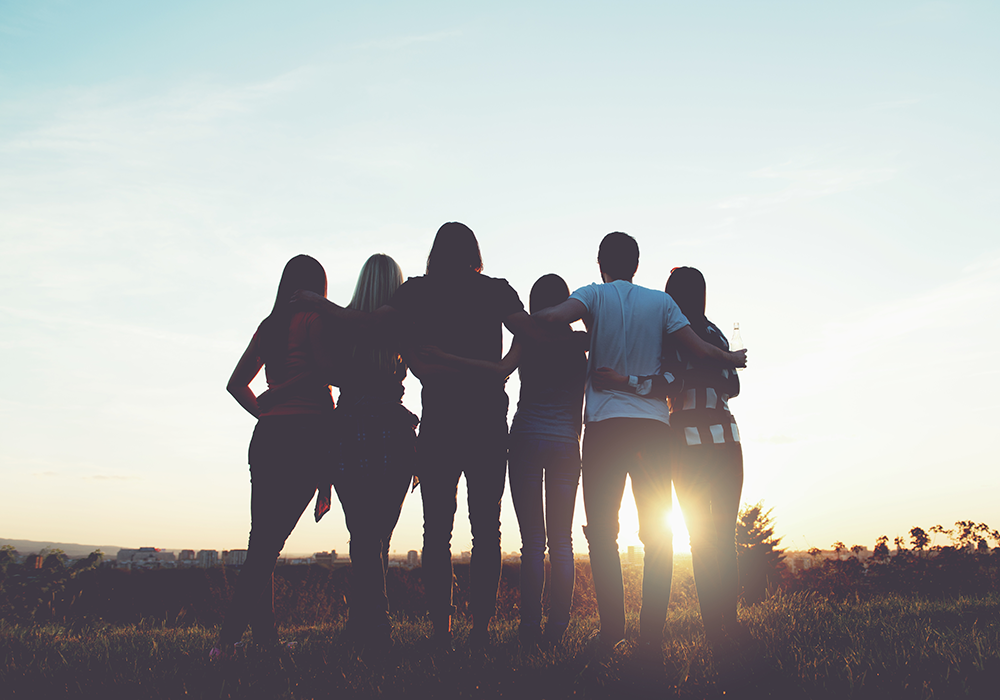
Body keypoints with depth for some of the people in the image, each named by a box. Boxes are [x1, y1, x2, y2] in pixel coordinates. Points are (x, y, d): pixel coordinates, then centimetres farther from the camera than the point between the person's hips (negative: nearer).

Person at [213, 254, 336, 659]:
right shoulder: (315, 318, -2)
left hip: (268, 435, 7)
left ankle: (266, 635, 11)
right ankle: (229, 637, -14)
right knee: (269, 541, -9)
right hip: (308, 432, -7)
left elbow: (236, 383, 20)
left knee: (262, 539, 7)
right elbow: (327, 373, -12)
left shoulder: (269, 326, 18)